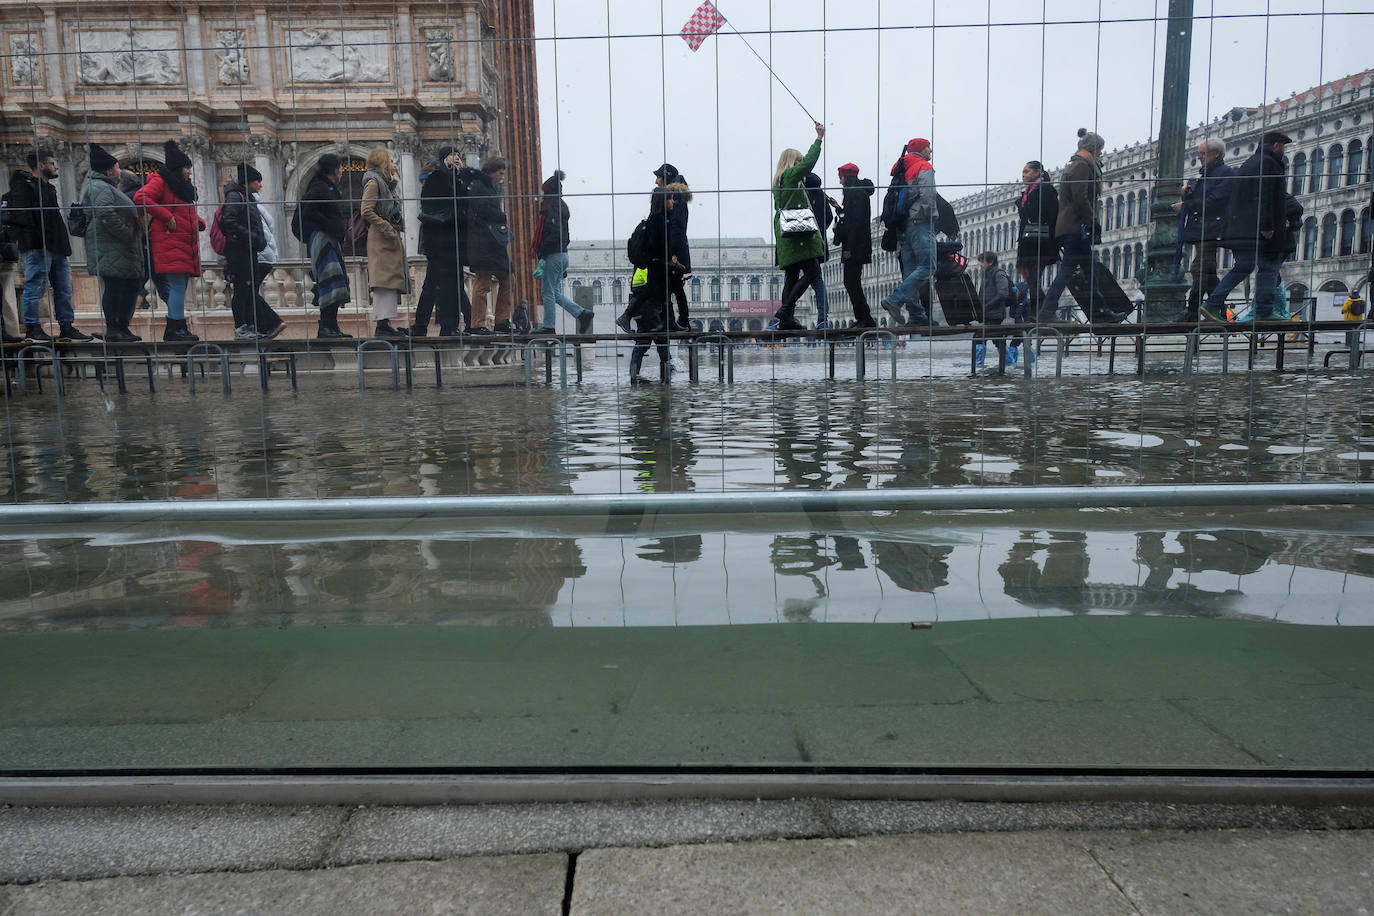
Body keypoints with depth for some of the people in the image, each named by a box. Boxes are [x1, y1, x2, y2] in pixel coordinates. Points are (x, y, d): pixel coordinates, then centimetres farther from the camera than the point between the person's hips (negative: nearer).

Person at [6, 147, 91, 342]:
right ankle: (32, 327, 1)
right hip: (37, 246, -9)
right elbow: (20, 216, -15)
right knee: (36, 286, -5)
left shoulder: (48, 187, 22)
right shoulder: (22, 185, -5)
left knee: (64, 287, 9)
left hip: (55, 246, 9)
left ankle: (66, 327, 15)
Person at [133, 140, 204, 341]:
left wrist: (199, 221, 11)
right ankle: (176, 328, -11)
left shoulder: (182, 186, 24)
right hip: (170, 243, -9)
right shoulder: (161, 181, -4)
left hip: (185, 245, 9)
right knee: (177, 285, -12)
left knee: (180, 286, 9)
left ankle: (174, 330, 13)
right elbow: (140, 198, -17)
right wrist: (167, 217, -17)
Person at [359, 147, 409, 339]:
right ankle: (382, 326, -16)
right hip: (381, 239, -10)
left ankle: (385, 324, 10)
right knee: (385, 278, -13)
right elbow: (367, 211, -17)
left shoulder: (386, 182, 22)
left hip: (391, 239, 10)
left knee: (392, 279, 8)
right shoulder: (373, 182, -7)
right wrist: (386, 228, -17)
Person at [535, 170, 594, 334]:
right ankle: (582, 313, 8)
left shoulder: (551, 208, -11)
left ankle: (549, 326, 3)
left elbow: (555, 233, -22)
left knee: (547, 291, -2)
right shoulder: (561, 207, 18)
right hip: (562, 254, 10)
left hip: (553, 255, -10)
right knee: (555, 292, 13)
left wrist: (540, 249, -18)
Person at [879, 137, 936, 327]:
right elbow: (927, 196, -15)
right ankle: (894, 300, -23)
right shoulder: (924, 168, -2)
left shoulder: (902, 169, 22)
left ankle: (917, 314, 3)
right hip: (920, 222, -9)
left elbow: (893, 198, 18)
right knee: (928, 266, -13)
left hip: (905, 224, 9)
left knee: (911, 270, 5)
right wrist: (933, 218, -6)